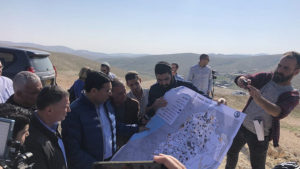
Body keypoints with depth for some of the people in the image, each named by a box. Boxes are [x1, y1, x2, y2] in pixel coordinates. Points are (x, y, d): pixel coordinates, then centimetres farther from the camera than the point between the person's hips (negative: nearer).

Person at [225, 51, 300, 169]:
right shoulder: (265, 78, -4)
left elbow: (279, 112, -32)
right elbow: (240, 79, -16)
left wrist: (259, 99, -52)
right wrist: (242, 80, -42)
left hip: (259, 136, -3)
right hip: (242, 126, 3)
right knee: (231, 152, 20)